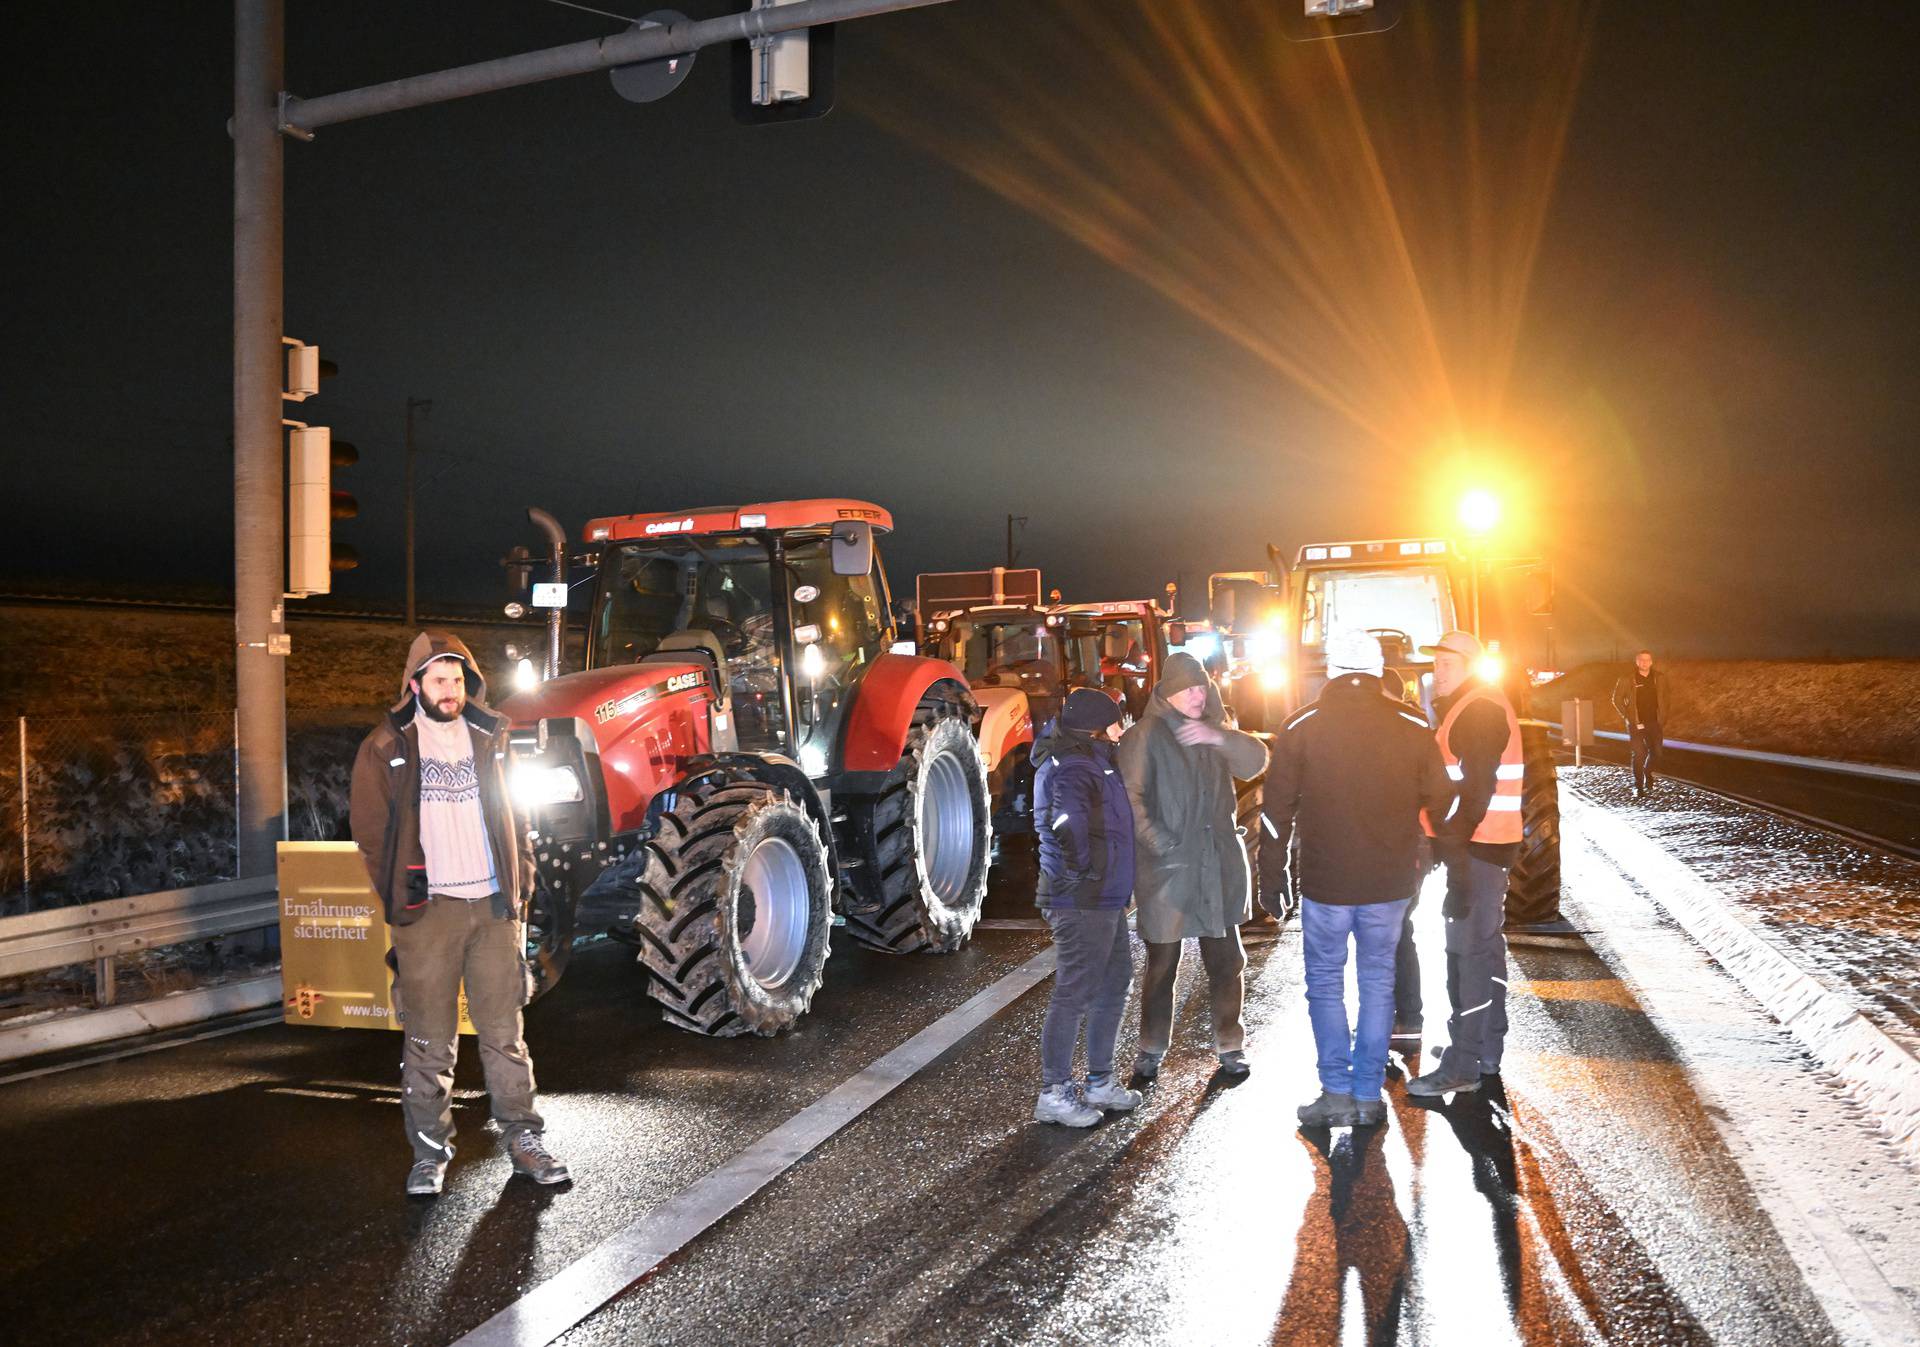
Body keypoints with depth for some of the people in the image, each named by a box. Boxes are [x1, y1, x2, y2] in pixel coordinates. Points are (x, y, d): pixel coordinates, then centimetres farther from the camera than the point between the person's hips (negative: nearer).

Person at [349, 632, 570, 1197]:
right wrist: (398, 889, -5)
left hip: (494, 905, 3)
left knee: (504, 1031, 8)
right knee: (429, 1039, 4)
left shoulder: (488, 739, 13)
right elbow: (370, 828, 3)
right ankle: (429, 1152, 16)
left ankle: (524, 1140, 16)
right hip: (428, 910, -3)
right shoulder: (387, 747, 2)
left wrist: (521, 876, 9)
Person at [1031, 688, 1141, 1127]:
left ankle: (1100, 1082, 30)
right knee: (1074, 995, -2)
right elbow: (1067, 821, -38)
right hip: (1083, 902, -11)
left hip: (1105, 900, 11)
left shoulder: (1089, 760, 13)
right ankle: (1054, 1094, 8)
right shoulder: (1074, 768, -19)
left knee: (1114, 984, 18)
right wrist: (1080, 868, -24)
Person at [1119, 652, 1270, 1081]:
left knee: (1225, 961, 11)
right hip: (1167, 871, -5)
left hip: (1219, 867, 5)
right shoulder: (1146, 735, -7)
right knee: (1161, 966, 7)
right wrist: (1157, 843, -19)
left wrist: (1219, 736, -20)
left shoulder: (1212, 732, 11)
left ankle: (1230, 1045, 26)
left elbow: (1255, 762, -3)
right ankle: (1151, 1049, 22)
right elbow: (1130, 795, -13)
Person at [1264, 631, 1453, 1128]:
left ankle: (1337, 1093, 8)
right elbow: (1440, 799, 6)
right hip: (1390, 882, 2)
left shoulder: (1301, 727, -6)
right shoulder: (1413, 727, -1)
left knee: (1325, 983, 11)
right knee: (1377, 983, 13)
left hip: (1324, 882, -2)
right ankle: (1369, 1095, 16)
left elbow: (1278, 807, -3)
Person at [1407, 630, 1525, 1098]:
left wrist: (1455, 844, -24)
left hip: (1476, 847, -11)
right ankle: (1487, 1052, 27)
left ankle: (1462, 1066, -6)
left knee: (1468, 950, -9)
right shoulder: (1479, 706, 20)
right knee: (1485, 945, 17)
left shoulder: (1480, 709, -14)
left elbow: (1477, 786, -22)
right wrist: (1450, 840, 21)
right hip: (1482, 846, 11)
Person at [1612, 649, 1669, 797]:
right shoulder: (1627, 679, -7)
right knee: (1639, 754, -9)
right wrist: (1627, 717, -5)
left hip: (1655, 723, 3)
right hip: (1637, 724, -3)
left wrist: (1664, 719, 6)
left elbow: (1664, 699, 11)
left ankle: (1647, 774, 36)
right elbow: (1617, 700, 2)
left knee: (1656, 753, 5)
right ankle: (1638, 787, 1)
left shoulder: (1659, 677, 2)